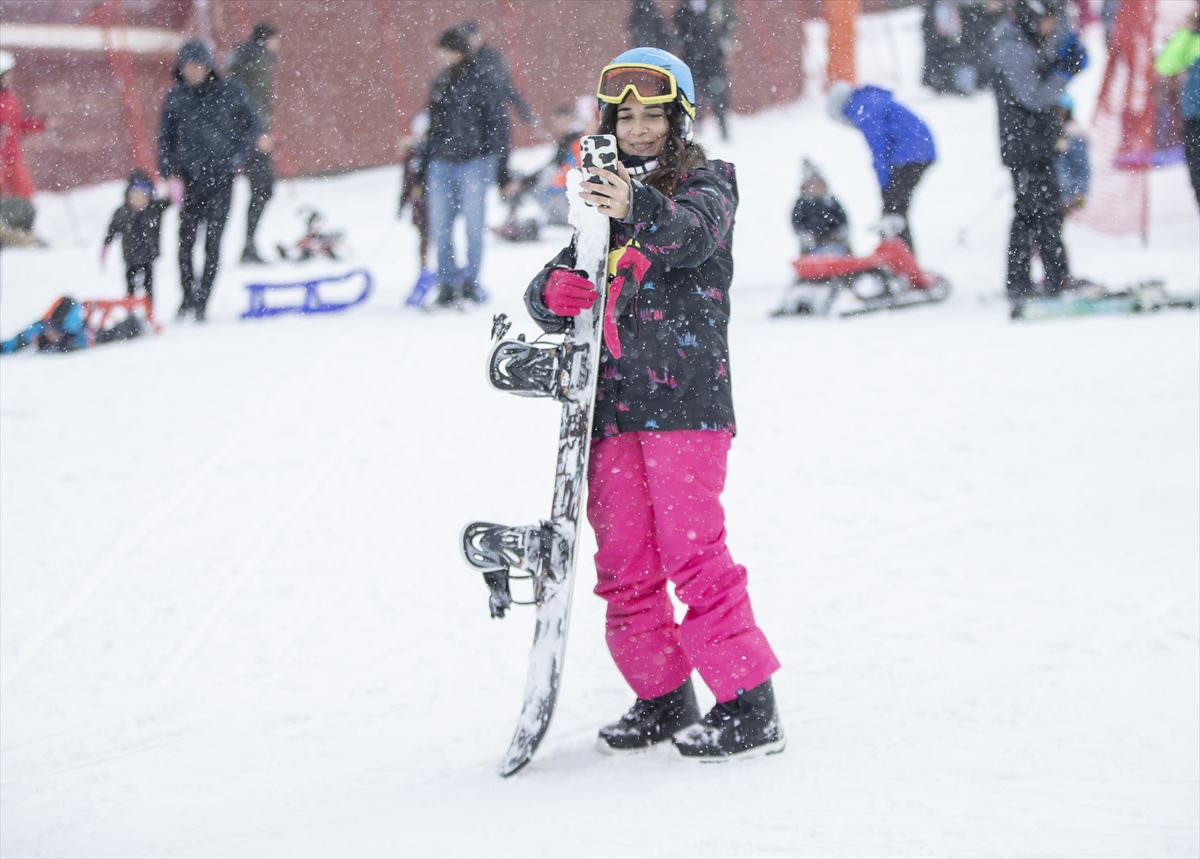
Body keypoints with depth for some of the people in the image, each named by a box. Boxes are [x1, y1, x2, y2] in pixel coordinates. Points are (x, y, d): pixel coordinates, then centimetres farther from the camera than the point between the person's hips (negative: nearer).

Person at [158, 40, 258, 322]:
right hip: (189, 179, 2)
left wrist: (236, 156, -4)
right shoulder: (175, 98, 5)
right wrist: (170, 174, 0)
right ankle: (187, 296, 16)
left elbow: (251, 125, 8)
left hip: (221, 180, -2)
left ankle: (201, 302, 3)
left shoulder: (230, 92, 0)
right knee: (186, 241, -1)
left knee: (212, 242, -3)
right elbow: (165, 138, 10)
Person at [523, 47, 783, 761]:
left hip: (685, 399, -6)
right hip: (612, 405, 6)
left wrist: (639, 210, -44)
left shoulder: (706, 185, 3)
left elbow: (693, 233, -22)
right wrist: (554, 291, -11)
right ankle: (665, 700, 18)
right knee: (624, 561, 6)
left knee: (692, 550, -12)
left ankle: (750, 706, -8)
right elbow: (549, 300, 15)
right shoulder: (600, 200, 19)